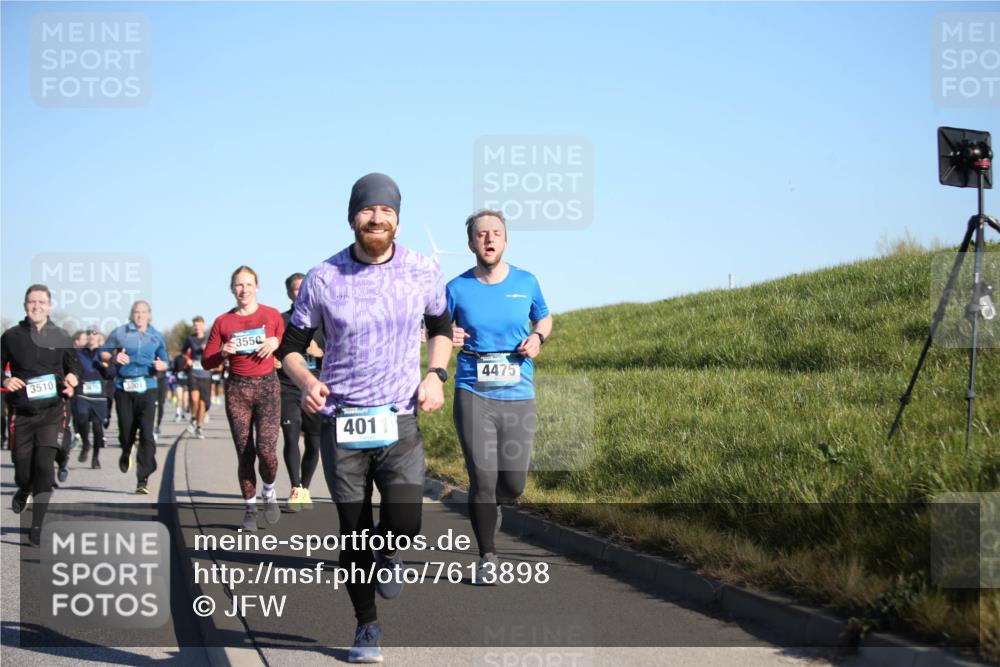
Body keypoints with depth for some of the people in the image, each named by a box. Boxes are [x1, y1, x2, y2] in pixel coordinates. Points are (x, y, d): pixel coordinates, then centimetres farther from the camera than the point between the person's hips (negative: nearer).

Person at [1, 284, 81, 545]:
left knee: (44, 465, -12)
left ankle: (37, 526, -5)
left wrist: (72, 380, -6)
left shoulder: (61, 337, 5)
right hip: (21, 412, 1)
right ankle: (23, 490, 40)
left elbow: (74, 366, 15)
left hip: (52, 411, -1)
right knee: (22, 465, 1)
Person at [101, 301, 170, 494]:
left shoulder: (156, 336, 11)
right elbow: (103, 353, 10)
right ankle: (126, 454, 42)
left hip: (147, 388, 0)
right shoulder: (120, 333, 7)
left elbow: (164, 361, 18)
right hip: (123, 388, 0)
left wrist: (161, 365, -5)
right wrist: (114, 357, -11)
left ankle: (143, 479, -11)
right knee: (126, 431, 4)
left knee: (146, 433, -11)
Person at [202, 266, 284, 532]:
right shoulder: (223, 322, 4)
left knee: (266, 450, -14)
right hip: (237, 389, 1)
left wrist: (276, 343, -8)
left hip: (267, 385, -1)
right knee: (244, 454, 2)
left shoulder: (271, 315, 3)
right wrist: (223, 353, -13)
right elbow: (207, 361, 6)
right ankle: (250, 508, 15)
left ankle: (269, 491, 16)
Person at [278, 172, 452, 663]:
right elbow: (291, 346, 4)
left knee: (404, 524, -17)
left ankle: (386, 553, 21)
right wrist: (306, 382, -16)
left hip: (400, 421, 0)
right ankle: (367, 626, 25)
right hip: (341, 422, 0)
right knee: (353, 532, 5)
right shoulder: (322, 279, -5)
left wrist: (435, 373, 0)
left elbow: (441, 327, 17)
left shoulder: (423, 272, -1)